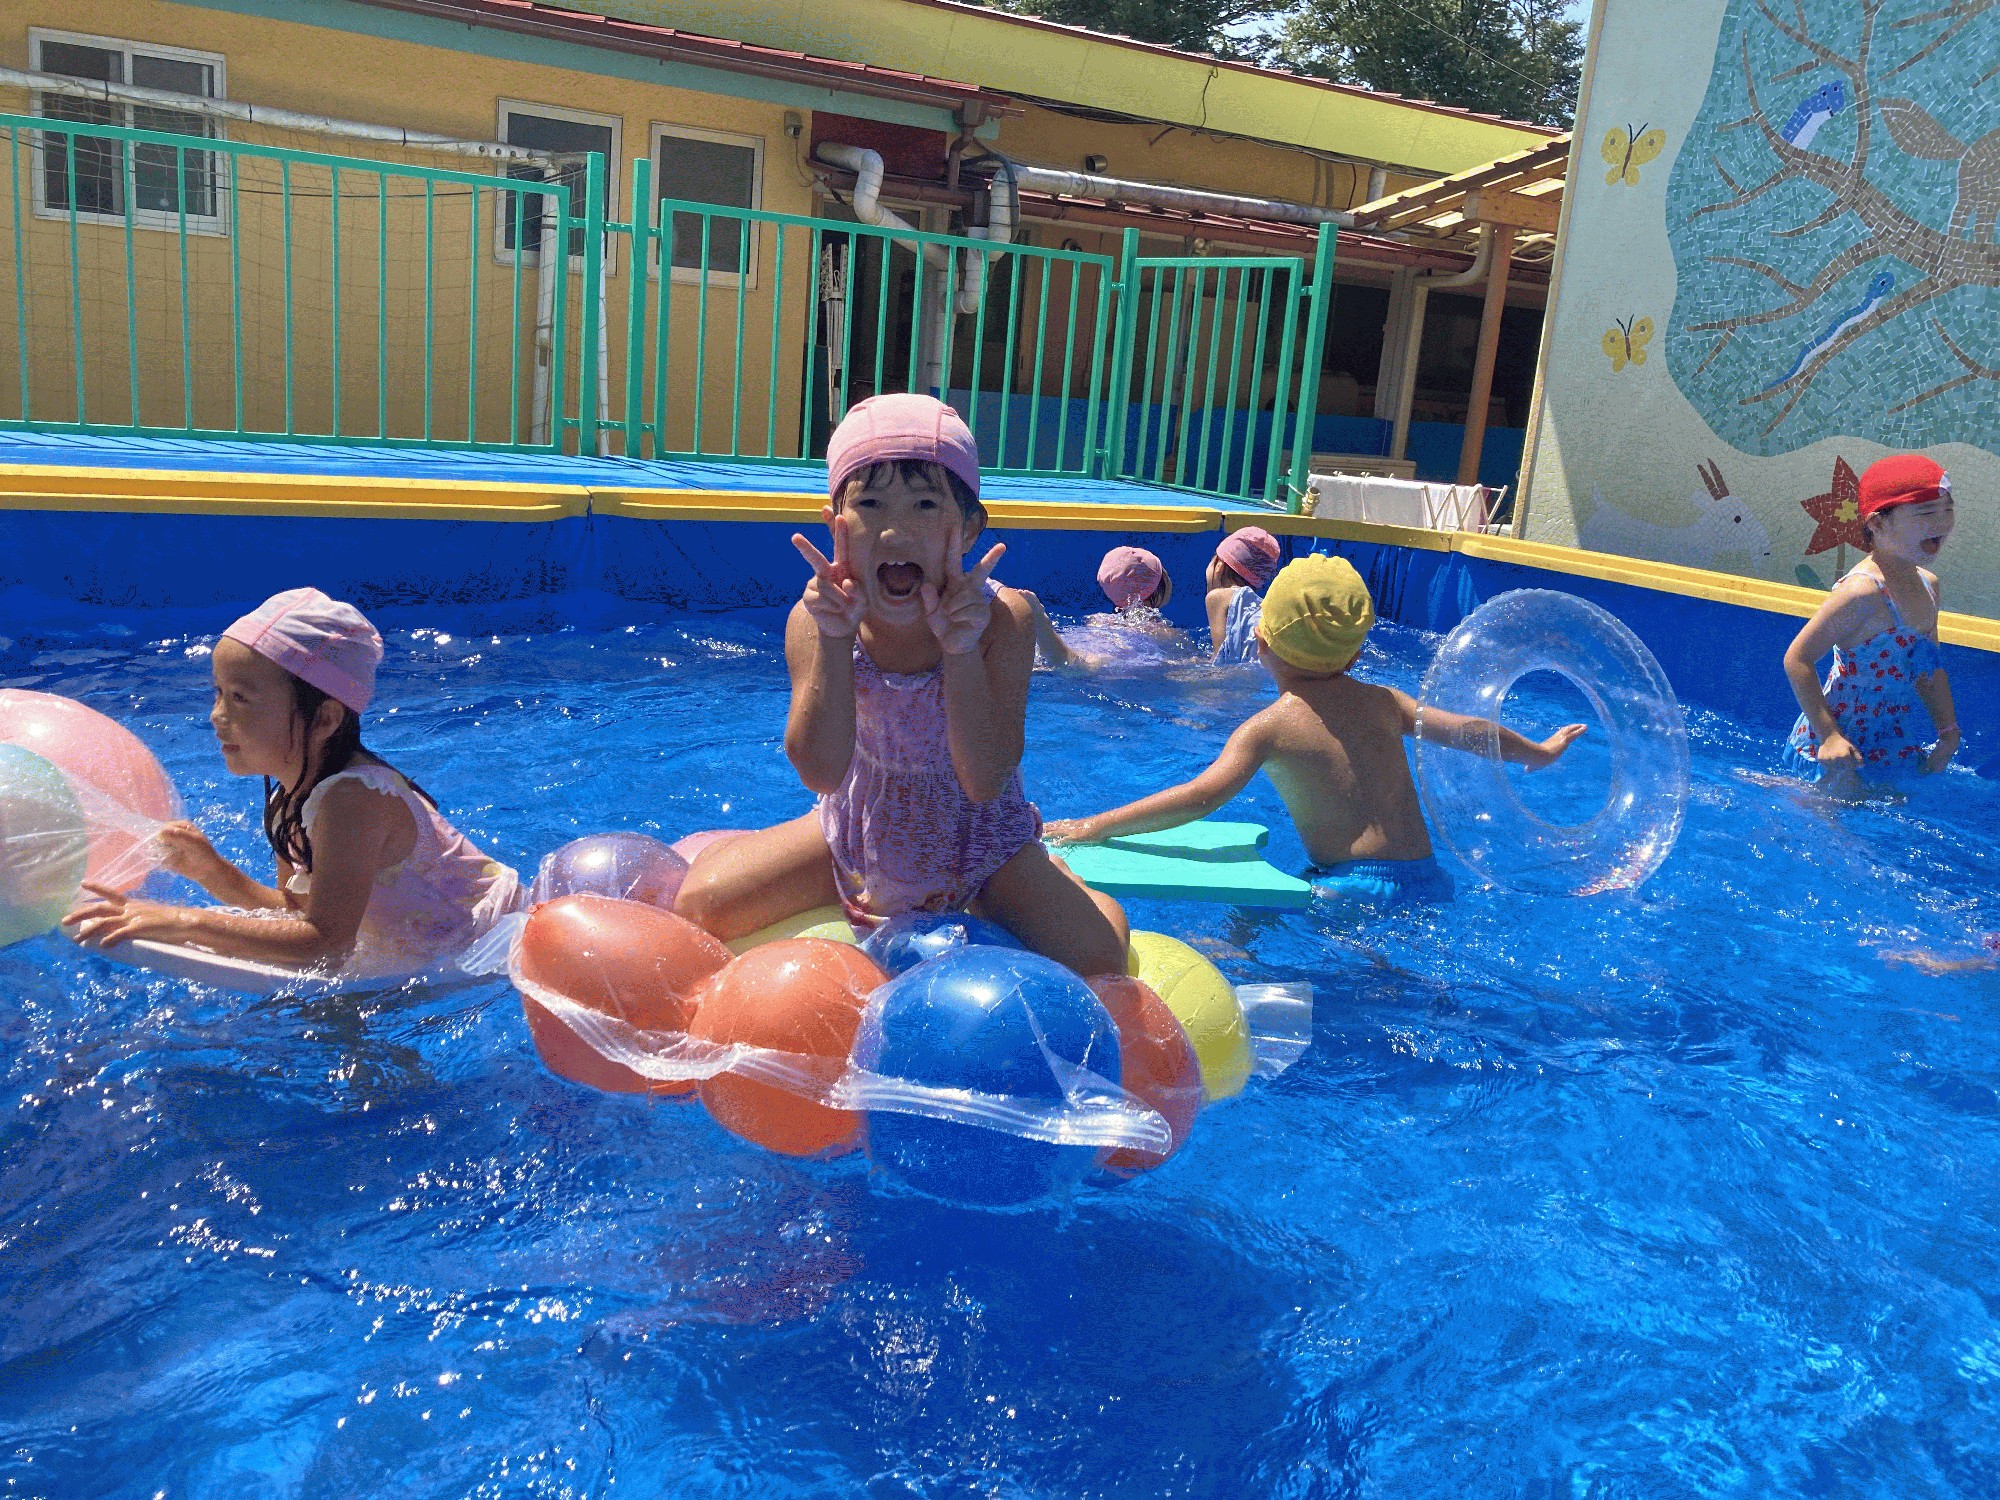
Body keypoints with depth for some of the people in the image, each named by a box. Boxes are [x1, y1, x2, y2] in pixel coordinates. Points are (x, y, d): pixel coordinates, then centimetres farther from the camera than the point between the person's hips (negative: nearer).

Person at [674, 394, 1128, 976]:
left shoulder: (1001, 618, -21)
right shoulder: (814, 617, -17)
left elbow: (986, 784, -29)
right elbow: (822, 773, -26)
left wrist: (962, 650, -39)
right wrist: (835, 638, -35)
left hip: (979, 846, -1)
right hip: (857, 834, 2)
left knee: (1099, 946, -24)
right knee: (698, 905, -12)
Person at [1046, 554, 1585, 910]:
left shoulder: (1269, 727, -6)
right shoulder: (1382, 702, 11)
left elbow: (1202, 796, -18)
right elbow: (1467, 731, 22)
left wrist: (1095, 826, -16)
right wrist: (1539, 752, 41)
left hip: (1355, 885, -6)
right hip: (1428, 879, 7)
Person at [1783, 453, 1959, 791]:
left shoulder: (1928, 584, 5)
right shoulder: (1863, 592, -23)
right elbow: (1797, 659, -23)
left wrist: (1948, 730, 14)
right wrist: (1829, 735, -25)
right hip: (1842, 750, -9)